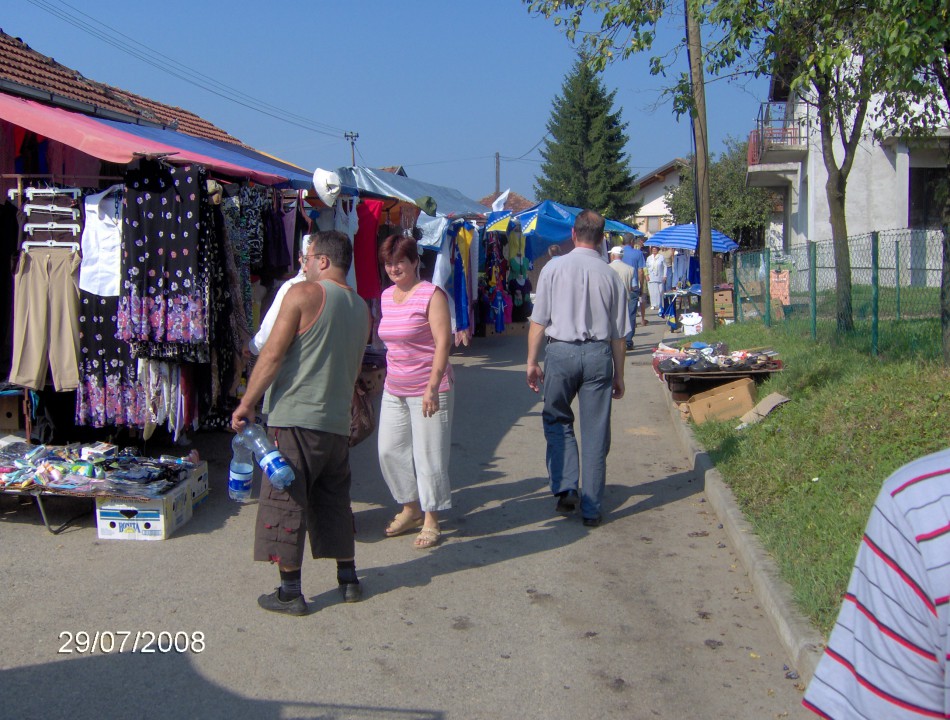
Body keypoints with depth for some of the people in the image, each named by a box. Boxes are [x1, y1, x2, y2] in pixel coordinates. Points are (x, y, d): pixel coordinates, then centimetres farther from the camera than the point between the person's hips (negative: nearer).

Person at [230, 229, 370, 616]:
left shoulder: (303, 294, -9)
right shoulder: (361, 307, 12)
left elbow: (273, 354, -12)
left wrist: (246, 403, -7)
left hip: (295, 417, -7)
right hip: (338, 421, 7)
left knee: (285, 503, 2)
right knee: (335, 501, 18)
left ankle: (290, 592, 6)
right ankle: (348, 579, 25)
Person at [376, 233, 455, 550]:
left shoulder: (431, 295, -11)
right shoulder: (387, 296, 10)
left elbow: (443, 343, -16)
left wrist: (432, 387, -22)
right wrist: (388, 376, 17)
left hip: (427, 390, -7)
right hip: (394, 390, 7)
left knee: (428, 455, 0)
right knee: (389, 451, 10)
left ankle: (431, 520, 14)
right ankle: (411, 508, 28)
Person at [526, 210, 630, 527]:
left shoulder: (554, 268, -2)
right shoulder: (610, 275, 3)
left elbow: (538, 321, -3)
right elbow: (618, 334, 6)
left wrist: (532, 361, 5)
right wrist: (619, 375, 15)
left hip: (560, 352, -1)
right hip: (598, 354, 1)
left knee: (557, 421, 18)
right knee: (595, 431, 7)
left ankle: (566, 489, 6)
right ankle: (591, 509, 13)